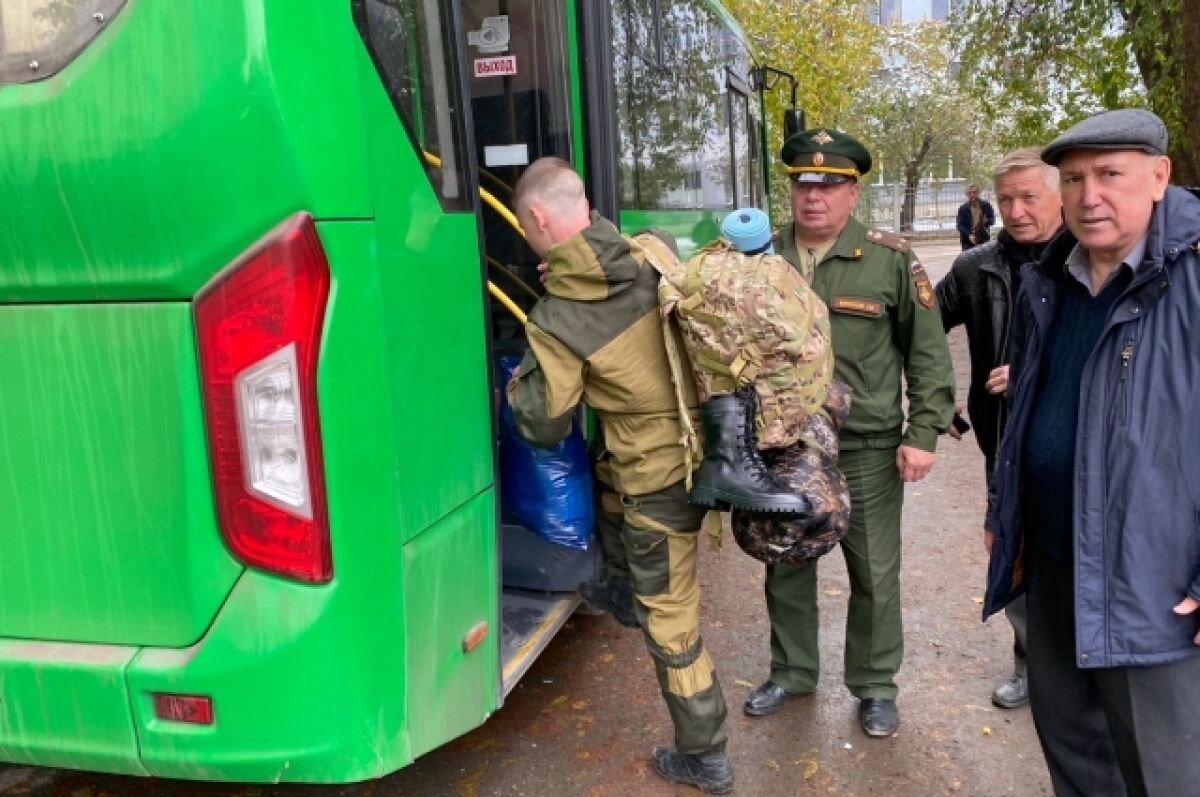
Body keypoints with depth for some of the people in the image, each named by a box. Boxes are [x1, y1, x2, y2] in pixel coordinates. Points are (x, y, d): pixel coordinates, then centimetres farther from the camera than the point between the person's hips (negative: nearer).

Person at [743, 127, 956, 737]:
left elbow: (927, 351, -2)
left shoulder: (890, 261, -5)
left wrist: (923, 433, -8)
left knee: (875, 574, 10)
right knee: (786, 567, 16)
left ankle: (875, 685, 32)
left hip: (866, 449, -2)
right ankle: (791, 673, 37)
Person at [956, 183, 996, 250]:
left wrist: (987, 221, -16)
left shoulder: (986, 205, 1)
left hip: (983, 240, 1)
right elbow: (959, 225, -5)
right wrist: (969, 235, -19)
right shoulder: (963, 208, -3)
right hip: (968, 242, -1)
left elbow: (992, 220, 8)